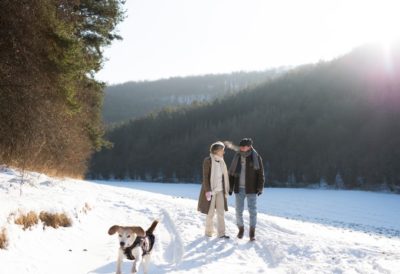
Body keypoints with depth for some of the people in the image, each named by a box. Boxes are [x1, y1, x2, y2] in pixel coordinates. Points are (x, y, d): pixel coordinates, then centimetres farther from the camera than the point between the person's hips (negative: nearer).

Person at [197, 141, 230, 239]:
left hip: (220, 190, 6)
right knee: (210, 212, 3)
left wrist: (226, 190, 13)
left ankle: (221, 233, 3)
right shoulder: (208, 161, -11)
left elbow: (224, 176, 14)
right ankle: (208, 232, 20)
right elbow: (205, 176, -13)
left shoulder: (221, 161, 9)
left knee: (221, 212, 1)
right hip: (211, 190, -6)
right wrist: (207, 190, -19)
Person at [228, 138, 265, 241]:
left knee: (252, 211, -1)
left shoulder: (256, 157, -4)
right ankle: (241, 229, 24)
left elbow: (260, 174, -4)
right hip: (239, 189, 3)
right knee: (239, 210, 4)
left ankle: (252, 232, 10)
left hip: (251, 189, -2)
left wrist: (260, 188, -10)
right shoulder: (237, 157, 4)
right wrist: (230, 188, 5)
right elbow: (231, 173, 9)